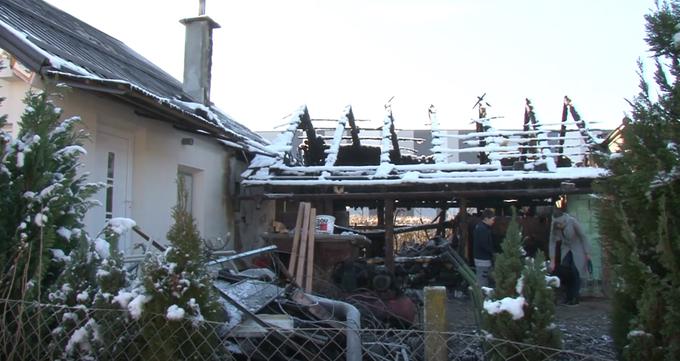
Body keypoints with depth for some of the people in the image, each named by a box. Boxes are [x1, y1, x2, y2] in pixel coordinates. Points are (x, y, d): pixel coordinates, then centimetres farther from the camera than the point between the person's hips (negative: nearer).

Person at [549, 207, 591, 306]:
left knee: (574, 272, -9)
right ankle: (569, 297, 12)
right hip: (565, 249, 4)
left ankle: (575, 298, 0)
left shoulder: (572, 221, -27)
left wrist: (587, 253, -14)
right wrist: (552, 261, -16)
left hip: (577, 249, -4)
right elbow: (552, 242, -14)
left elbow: (583, 236, -17)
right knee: (564, 271, -3)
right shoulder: (554, 225, -17)